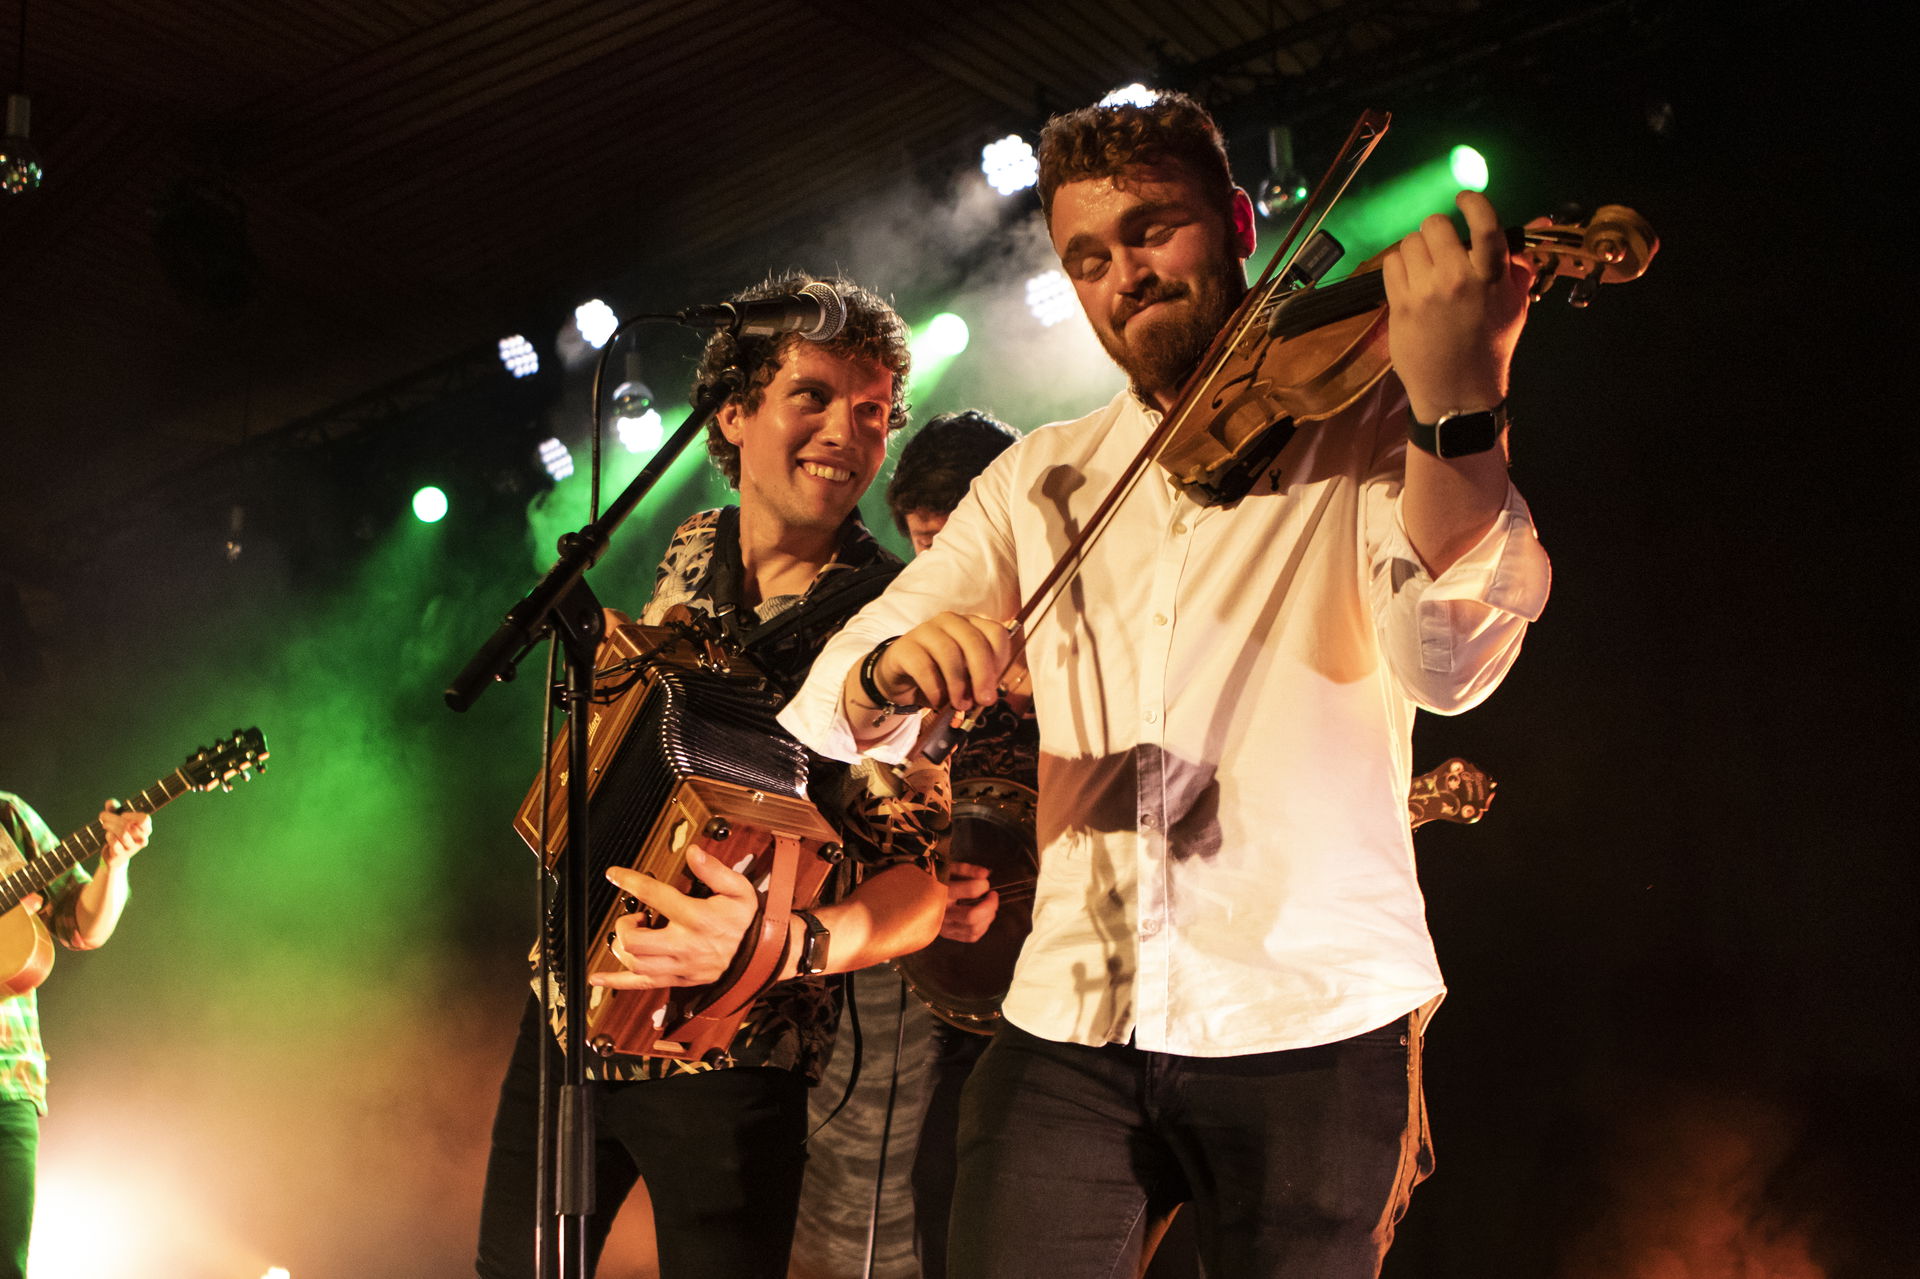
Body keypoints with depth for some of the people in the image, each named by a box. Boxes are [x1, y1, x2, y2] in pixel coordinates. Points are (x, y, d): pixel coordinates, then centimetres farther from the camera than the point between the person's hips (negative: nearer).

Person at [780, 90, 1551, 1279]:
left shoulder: (1364, 421, 1)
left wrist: (1459, 408, -34)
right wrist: (887, 677, -20)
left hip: (1307, 1022, -2)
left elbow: (1451, 662, -18)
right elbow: (825, 709, 4)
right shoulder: (1041, 478, 11)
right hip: (1069, 1027, 3)